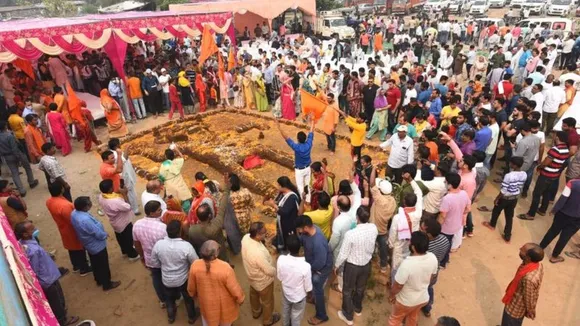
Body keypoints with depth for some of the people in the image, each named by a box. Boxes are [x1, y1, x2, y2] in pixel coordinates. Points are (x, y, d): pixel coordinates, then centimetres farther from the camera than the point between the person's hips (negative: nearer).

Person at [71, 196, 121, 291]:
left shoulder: (74, 213, -12)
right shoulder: (85, 220, -41)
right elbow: (99, 234, -29)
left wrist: (102, 234, 5)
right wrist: (105, 235, -7)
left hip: (89, 244, 9)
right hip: (97, 246, -9)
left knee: (95, 264, 28)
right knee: (103, 265, 14)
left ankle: (99, 280, 49)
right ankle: (107, 284, 34)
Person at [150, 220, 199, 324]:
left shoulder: (158, 244, -24)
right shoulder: (186, 246, -32)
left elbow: (155, 262, -6)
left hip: (167, 280, 2)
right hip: (183, 279, -2)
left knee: (169, 299, 31)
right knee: (188, 298, 27)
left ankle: (171, 317, 56)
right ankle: (191, 317, 49)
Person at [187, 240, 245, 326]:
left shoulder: (195, 265, -25)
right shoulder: (225, 268, -35)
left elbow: (191, 287, -7)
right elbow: (235, 290, -22)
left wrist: (194, 294, 16)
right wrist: (241, 299, -1)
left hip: (207, 304, 3)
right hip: (224, 304, -2)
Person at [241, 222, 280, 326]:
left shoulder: (246, 237, -25)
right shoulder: (258, 253, -46)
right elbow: (270, 271, -28)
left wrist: (264, 239, -10)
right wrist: (276, 271, -10)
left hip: (252, 275, 7)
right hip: (263, 281, -7)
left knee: (254, 295, 35)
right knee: (267, 301, 24)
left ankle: (256, 312, 63)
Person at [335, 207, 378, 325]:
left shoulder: (350, 234, -34)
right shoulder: (374, 228, -19)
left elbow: (343, 254, -21)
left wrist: (336, 265, -4)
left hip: (352, 266, -5)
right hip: (367, 264, 5)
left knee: (347, 290, 20)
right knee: (360, 288, 29)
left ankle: (348, 316, 39)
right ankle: (357, 308, 54)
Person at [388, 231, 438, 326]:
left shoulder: (407, 264, -39)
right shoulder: (433, 258, -20)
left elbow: (398, 286, -25)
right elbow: (431, 278, -1)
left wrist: (392, 295, -5)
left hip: (406, 301, -5)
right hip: (423, 298, 5)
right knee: (413, 318, 33)